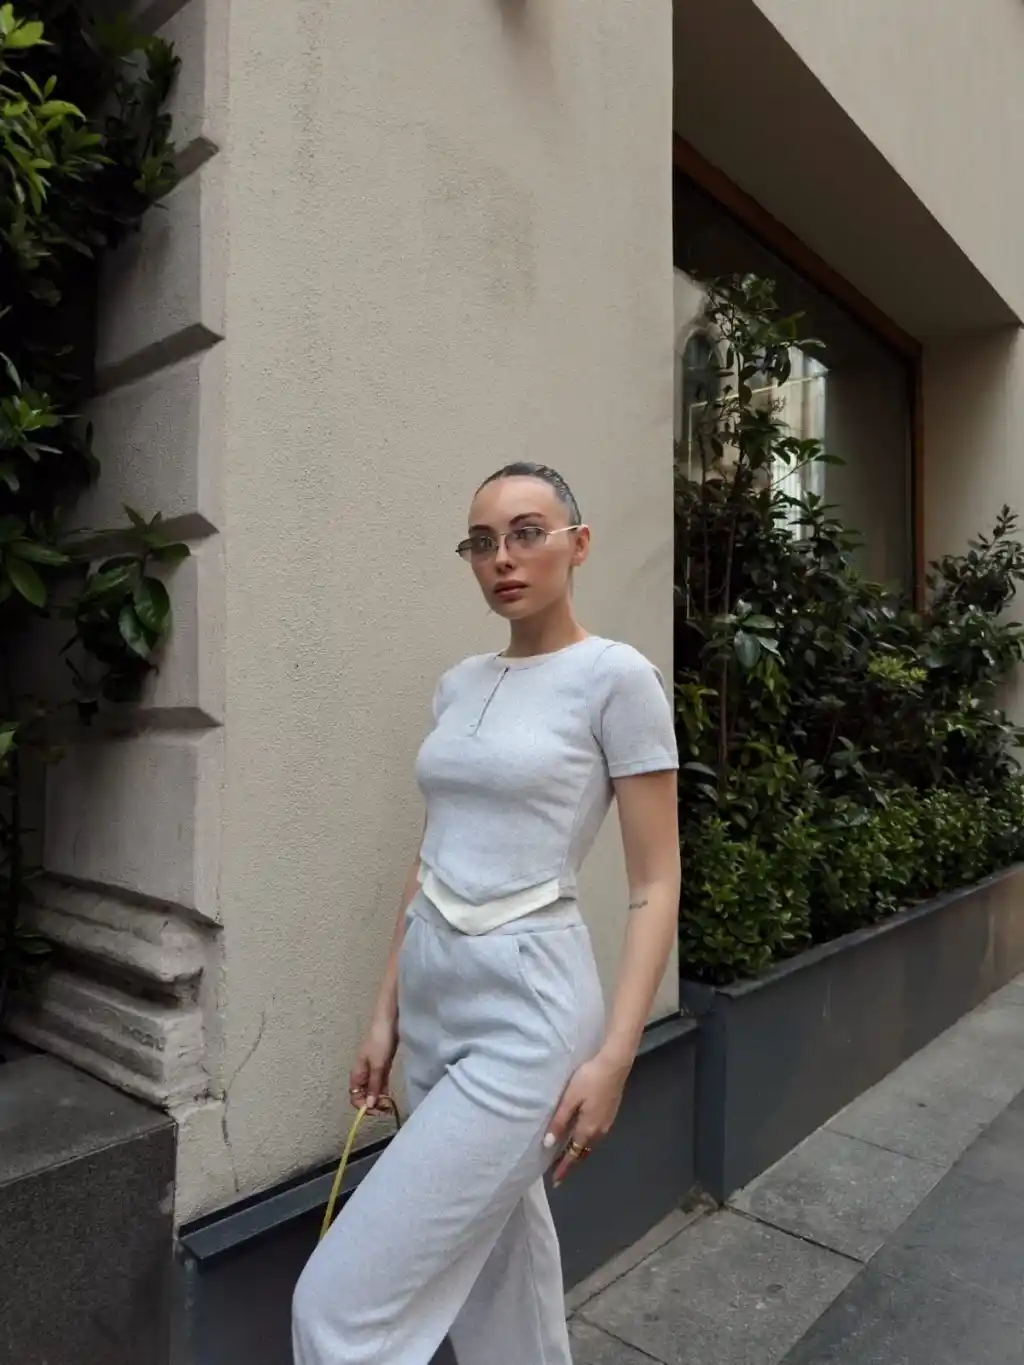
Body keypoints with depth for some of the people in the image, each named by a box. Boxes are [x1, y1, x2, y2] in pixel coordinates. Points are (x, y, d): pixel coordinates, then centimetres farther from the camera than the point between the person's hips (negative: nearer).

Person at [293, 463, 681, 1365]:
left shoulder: (616, 677, -11)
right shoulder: (459, 684, 9)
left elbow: (656, 885, -10)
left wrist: (614, 1054, -15)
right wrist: (387, 1012, 13)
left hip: (527, 1009, -7)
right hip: (434, 997, 7)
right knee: (501, 1273, 22)